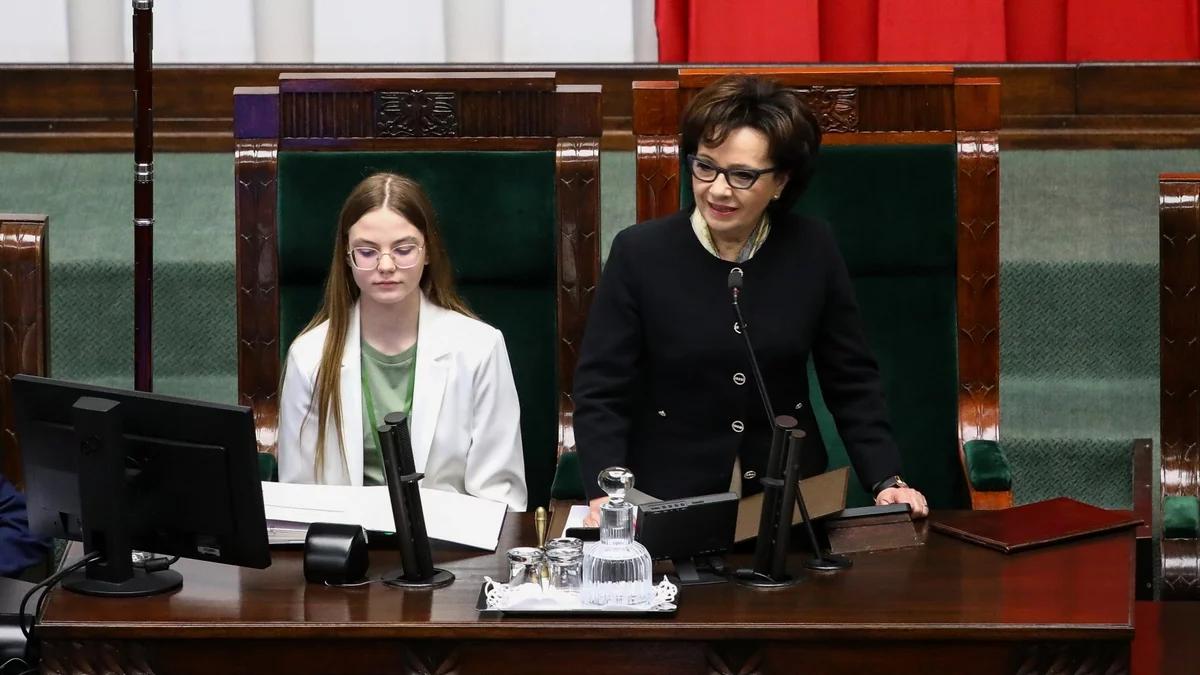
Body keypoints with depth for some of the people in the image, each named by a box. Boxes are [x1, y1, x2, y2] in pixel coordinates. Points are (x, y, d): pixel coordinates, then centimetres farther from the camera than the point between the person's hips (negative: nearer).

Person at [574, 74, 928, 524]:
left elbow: (851, 381, 9)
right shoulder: (640, 253, -4)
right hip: (668, 504, -1)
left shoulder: (813, 251, 2)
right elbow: (602, 392, -5)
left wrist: (886, 480, -3)